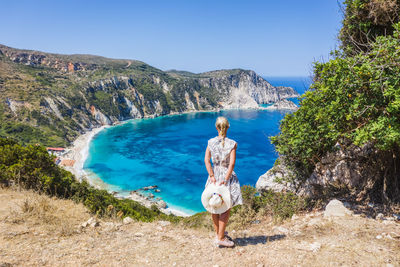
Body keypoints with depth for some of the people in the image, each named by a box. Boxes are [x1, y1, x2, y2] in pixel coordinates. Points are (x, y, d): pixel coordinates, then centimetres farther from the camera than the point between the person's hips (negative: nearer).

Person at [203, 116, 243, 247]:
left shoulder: (211, 142, -1)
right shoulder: (232, 144, -8)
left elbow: (206, 160, -8)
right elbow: (232, 164, -15)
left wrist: (212, 176, -9)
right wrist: (225, 179, -14)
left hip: (214, 176, 4)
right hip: (227, 176, -3)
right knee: (226, 208, 6)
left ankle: (219, 233, 30)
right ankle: (220, 238, 7)